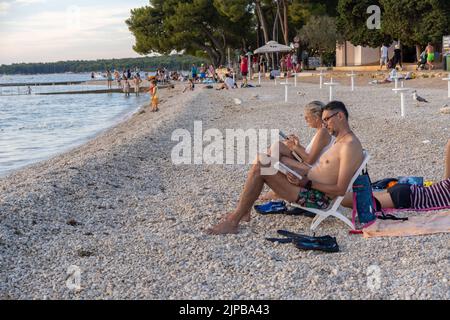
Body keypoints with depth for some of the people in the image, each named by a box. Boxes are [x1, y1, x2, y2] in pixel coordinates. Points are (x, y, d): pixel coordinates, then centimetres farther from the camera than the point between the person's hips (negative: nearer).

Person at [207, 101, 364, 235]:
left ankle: (233, 221, -13)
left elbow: (340, 190, -21)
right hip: (308, 185, 11)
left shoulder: (350, 145, -15)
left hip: (316, 198, -11)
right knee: (261, 161, 7)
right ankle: (243, 212, 4)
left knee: (260, 168, -19)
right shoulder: (340, 141, 18)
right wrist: (302, 174, 2)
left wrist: (307, 183, -19)